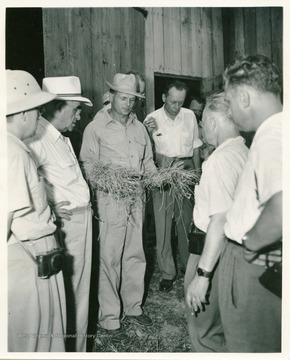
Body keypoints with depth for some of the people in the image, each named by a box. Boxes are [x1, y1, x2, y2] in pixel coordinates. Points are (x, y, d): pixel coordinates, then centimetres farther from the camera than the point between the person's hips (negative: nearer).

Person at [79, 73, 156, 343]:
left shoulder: (139, 127, 13)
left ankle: (132, 306, 32)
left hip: (136, 201, 6)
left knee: (135, 255, 14)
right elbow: (87, 165, -6)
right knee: (109, 260, 1)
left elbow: (148, 161, 18)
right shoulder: (96, 128, -4)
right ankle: (109, 319, 15)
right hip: (111, 202, -5)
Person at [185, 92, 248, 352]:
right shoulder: (245, 153, 6)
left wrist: (203, 274, -25)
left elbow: (221, 220, -26)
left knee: (204, 332, 9)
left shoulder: (221, 159, -20)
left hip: (214, 252, -9)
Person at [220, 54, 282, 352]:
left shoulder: (271, 138, -25)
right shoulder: (273, 131, 7)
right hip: (262, 261, 10)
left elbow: (282, 206, -42)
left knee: (248, 346, 10)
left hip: (253, 266, -10)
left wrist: (251, 242, -24)